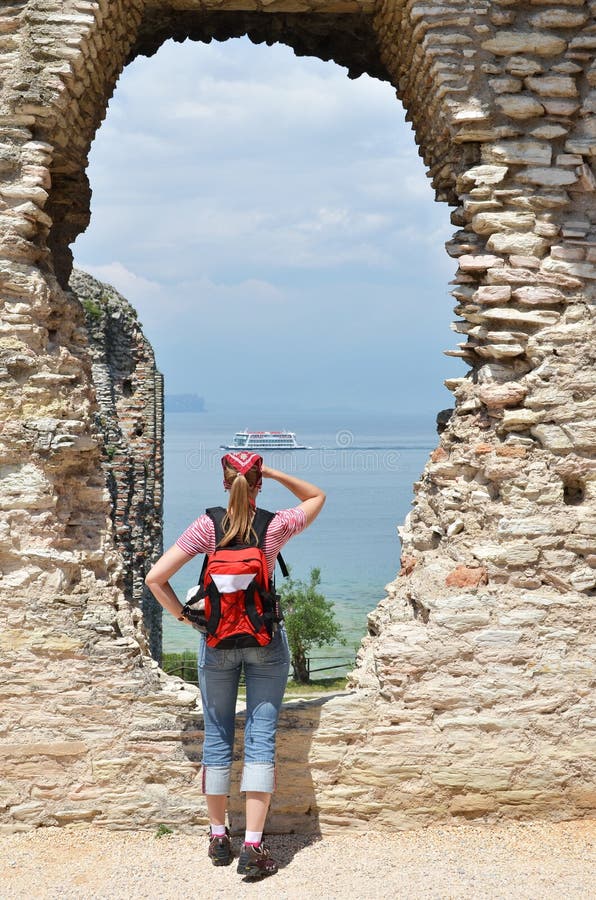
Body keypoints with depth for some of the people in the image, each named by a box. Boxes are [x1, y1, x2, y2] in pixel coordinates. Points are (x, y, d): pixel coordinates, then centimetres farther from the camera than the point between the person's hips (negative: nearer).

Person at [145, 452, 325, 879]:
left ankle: (219, 836, 22)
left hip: (217, 640, 1)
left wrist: (186, 616, 1)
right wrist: (273, 472, 1)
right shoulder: (277, 526, -9)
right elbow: (317, 496, 12)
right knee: (261, 738, 1)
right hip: (267, 640, -1)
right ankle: (253, 846, -3)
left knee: (217, 736, 13)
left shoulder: (207, 527, -9)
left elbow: (156, 577, -11)